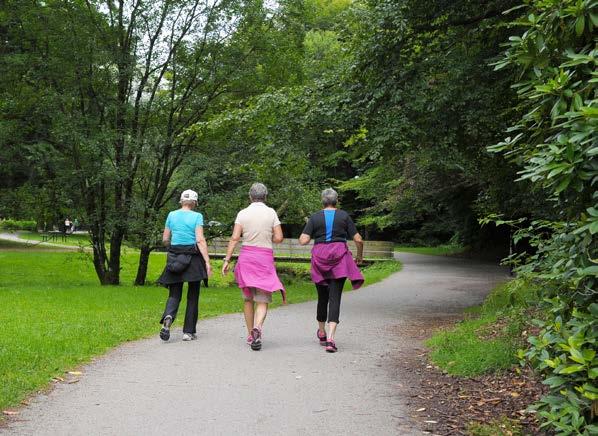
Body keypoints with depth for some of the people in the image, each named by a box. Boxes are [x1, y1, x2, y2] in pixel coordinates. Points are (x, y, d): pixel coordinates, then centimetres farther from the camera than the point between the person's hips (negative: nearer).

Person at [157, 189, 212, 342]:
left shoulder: (172, 215, 6)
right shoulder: (197, 216, -5)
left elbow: (165, 239, 10)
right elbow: (200, 240, -14)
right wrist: (207, 262, -15)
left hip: (174, 257, 3)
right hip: (193, 257, -3)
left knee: (174, 294, 7)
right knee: (192, 295, 9)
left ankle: (168, 317, -23)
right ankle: (189, 332, 11)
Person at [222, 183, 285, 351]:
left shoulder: (243, 213, 1)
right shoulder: (271, 213, -1)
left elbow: (235, 238, -6)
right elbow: (279, 238, -4)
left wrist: (227, 260, -5)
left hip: (246, 256, 2)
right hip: (265, 258, -2)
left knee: (248, 299, 15)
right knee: (262, 300, 0)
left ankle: (250, 335, 19)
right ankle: (257, 328, -26)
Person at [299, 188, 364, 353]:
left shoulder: (315, 217, 3)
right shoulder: (344, 216, 3)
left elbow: (303, 241, -5)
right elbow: (358, 240, 1)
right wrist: (360, 256, 18)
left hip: (320, 258, 1)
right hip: (339, 258, -1)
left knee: (322, 296, 17)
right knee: (335, 297, -5)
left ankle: (322, 332, 33)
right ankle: (331, 338, -17)